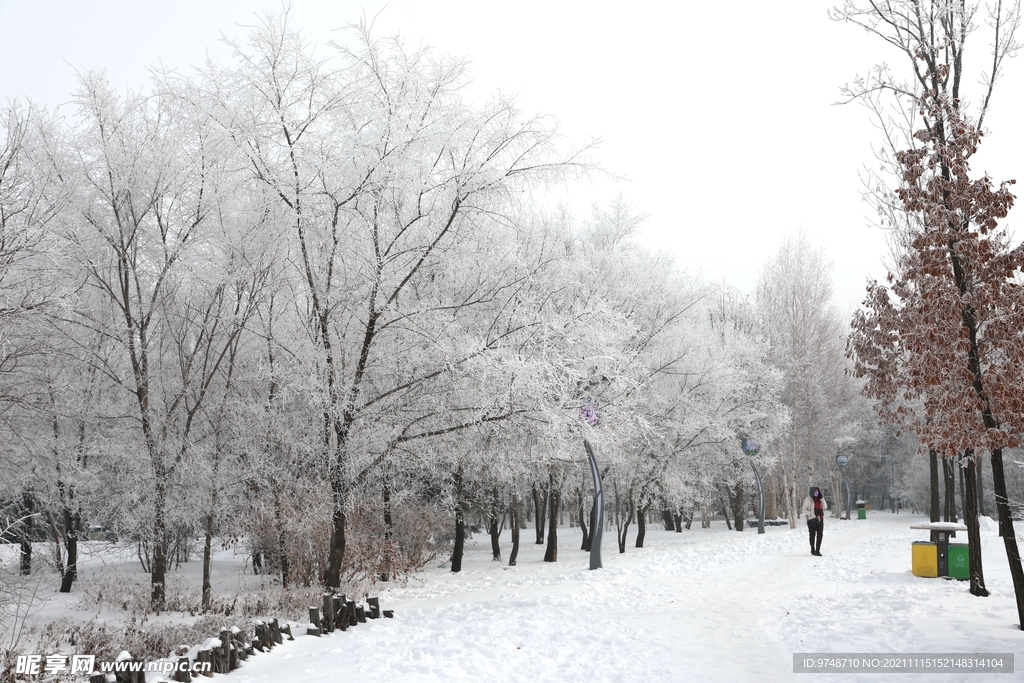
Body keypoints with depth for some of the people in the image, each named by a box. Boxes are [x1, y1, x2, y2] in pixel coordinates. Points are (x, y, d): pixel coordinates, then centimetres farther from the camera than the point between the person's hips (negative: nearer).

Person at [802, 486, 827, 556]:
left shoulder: (819, 499, 13)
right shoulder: (808, 500, -5)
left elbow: (825, 507, 5)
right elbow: (804, 509, -7)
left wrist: (822, 498, -1)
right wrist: (811, 514, -19)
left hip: (820, 519, 5)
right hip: (812, 520, -5)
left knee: (819, 535, 1)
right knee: (812, 535, 4)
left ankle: (817, 550, 7)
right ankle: (813, 550, 16)